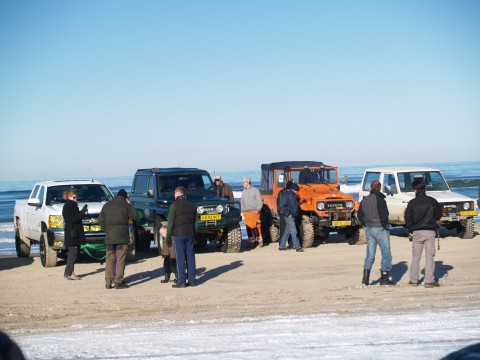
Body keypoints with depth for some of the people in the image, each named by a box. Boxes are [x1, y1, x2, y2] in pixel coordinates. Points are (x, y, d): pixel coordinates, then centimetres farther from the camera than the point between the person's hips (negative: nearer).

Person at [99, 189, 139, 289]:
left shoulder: (106, 206, 11)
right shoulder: (125, 205, -4)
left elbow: (101, 220, 9)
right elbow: (135, 216, -1)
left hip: (109, 237, 4)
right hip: (122, 237, -4)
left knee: (109, 259, 8)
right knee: (120, 259, -3)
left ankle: (108, 282, 7)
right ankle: (119, 282, -6)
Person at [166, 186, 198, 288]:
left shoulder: (174, 205, -9)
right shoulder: (192, 205, 8)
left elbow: (170, 222, -10)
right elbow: (196, 222, 11)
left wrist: (168, 237, -2)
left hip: (178, 235, -5)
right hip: (190, 234, 5)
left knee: (180, 258, -3)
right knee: (190, 257, 9)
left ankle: (181, 281, -3)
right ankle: (192, 280, 12)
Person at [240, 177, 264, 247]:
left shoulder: (255, 190, 1)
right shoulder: (244, 192, 17)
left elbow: (260, 201, -2)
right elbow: (242, 202, 20)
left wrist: (258, 210, -10)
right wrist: (243, 210, 7)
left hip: (254, 212, -5)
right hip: (246, 213, 5)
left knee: (256, 226, -7)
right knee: (249, 227, 2)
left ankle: (259, 240, -1)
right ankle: (251, 240, 9)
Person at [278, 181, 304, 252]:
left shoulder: (292, 195, 16)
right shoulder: (286, 195, -13)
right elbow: (282, 206, -20)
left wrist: (295, 213, 13)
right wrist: (288, 214, -20)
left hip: (292, 216, 9)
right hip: (289, 216, -9)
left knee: (287, 231, 13)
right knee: (293, 231, -11)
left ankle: (282, 246, 20)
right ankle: (297, 246, -14)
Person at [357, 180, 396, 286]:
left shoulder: (364, 200, 8)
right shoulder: (380, 199, -14)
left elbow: (359, 215, 13)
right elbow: (384, 215, -20)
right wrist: (385, 225, -6)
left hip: (369, 229, 7)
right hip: (380, 229, -7)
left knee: (370, 254, 12)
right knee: (386, 253, 2)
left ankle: (365, 278, 7)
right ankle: (384, 278, 1)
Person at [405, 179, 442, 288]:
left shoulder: (412, 203, -3)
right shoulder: (432, 201, -1)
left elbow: (408, 219, -1)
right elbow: (438, 216, 7)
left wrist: (411, 230, 13)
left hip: (417, 233, 0)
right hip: (430, 232, 0)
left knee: (415, 257, 10)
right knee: (429, 256, 2)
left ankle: (414, 280, 13)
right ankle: (429, 281, -3)